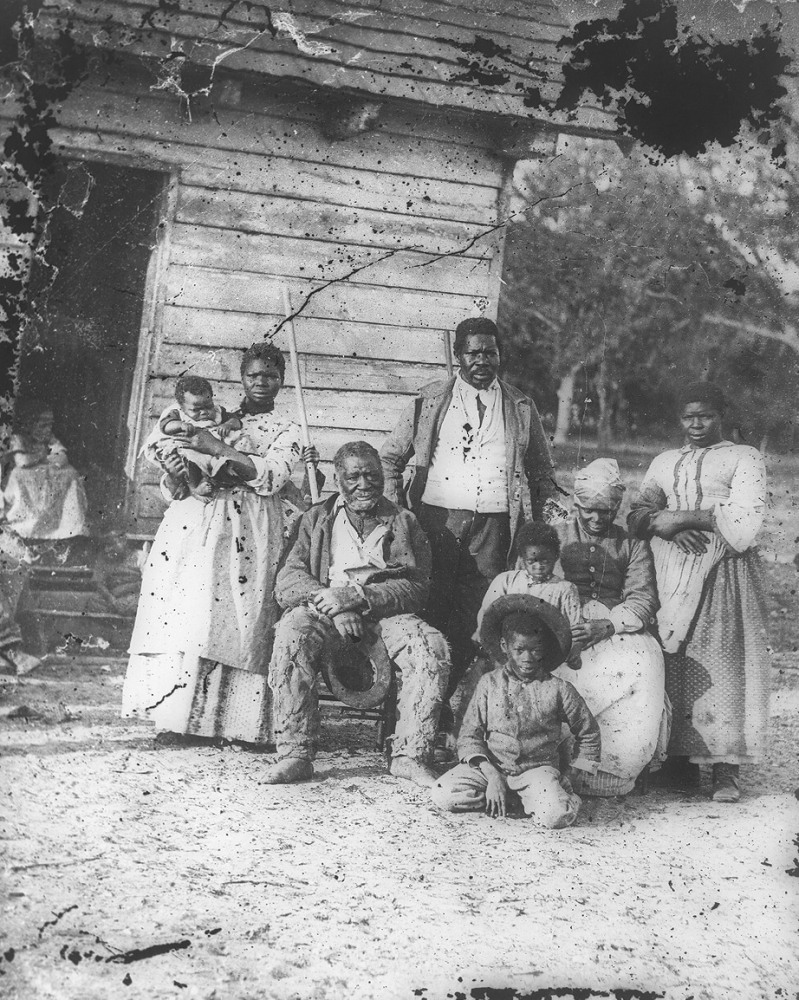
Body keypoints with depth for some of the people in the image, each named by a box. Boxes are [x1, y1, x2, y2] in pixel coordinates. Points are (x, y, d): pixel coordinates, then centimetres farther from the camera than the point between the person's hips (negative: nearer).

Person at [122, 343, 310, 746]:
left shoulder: (286, 431, 14)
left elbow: (271, 476, -8)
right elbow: (175, 487, 18)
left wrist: (219, 450, -13)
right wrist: (173, 475, -5)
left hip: (248, 532, -2)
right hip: (195, 522, 3)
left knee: (235, 616, -12)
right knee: (183, 609, -9)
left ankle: (234, 720, -9)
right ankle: (176, 713, -5)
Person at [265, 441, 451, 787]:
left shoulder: (404, 522, 12)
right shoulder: (316, 519, 14)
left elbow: (415, 589, -1)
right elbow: (287, 582, 2)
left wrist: (357, 596, -17)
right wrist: (332, 605, -17)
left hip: (386, 613, 0)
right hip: (326, 612, 0)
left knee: (431, 648, -29)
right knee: (291, 633, -32)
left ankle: (409, 755, -21)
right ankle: (295, 754, -28)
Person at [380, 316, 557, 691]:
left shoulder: (521, 408, 14)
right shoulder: (431, 400, 11)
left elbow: (543, 473, 19)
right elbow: (390, 456, 15)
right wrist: (395, 510, 3)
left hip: (494, 523, 1)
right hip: (438, 516, 0)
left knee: (478, 614, -2)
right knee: (433, 607, -4)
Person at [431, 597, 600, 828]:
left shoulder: (558, 689, -1)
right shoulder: (489, 683, 1)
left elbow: (589, 734, 12)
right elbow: (469, 735, -1)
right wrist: (491, 775, -13)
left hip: (538, 767, -2)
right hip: (491, 765, 2)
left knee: (557, 815, -31)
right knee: (443, 795, -21)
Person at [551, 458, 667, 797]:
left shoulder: (633, 546, 17)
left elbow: (643, 601, 2)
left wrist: (605, 626, -18)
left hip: (618, 631, 1)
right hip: (562, 629, -1)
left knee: (643, 662, -31)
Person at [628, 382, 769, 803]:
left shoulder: (744, 458, 10)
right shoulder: (664, 462, 24)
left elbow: (744, 519, -4)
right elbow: (638, 514, 12)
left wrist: (684, 516, -9)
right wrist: (667, 527, -9)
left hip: (724, 571, -4)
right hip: (671, 574, 4)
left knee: (722, 659, -10)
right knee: (673, 661, -5)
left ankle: (725, 767, -9)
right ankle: (679, 758, -1)